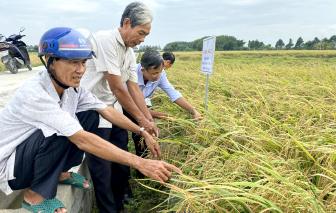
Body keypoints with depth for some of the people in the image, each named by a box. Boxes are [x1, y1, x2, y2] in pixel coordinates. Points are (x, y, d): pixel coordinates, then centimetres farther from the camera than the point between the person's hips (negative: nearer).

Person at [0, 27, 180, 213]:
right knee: (57, 132, -34)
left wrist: (143, 132, -12)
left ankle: (60, 173, 7)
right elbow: (82, 140, -39)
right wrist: (140, 163, -41)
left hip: (38, 149, 7)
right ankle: (35, 196, -9)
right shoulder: (35, 93, -33)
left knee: (91, 116, -8)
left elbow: (107, 111, -5)